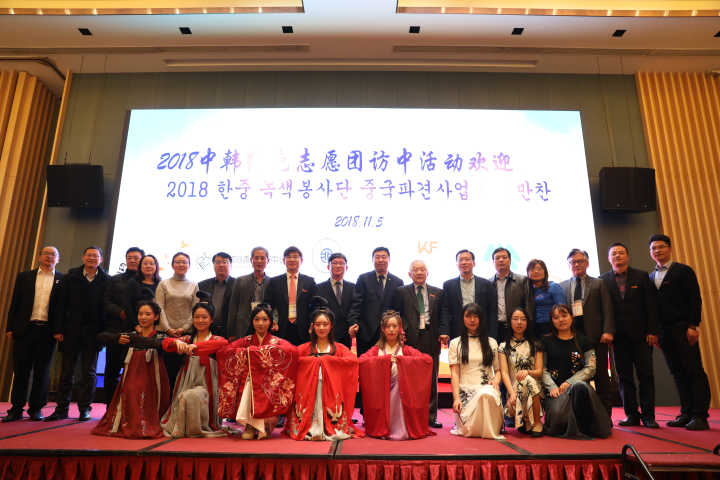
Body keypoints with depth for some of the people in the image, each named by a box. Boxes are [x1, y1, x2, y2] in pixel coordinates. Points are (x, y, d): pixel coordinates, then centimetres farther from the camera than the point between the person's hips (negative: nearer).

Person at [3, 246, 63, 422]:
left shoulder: (63, 280, 6)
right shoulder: (24, 277, 11)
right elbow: (14, 304, 9)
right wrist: (10, 327, 1)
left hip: (47, 332, -1)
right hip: (24, 329, 1)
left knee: (42, 371, 5)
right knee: (21, 370, 5)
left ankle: (36, 409, 14)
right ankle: (16, 409, 14)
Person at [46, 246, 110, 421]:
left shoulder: (106, 280, 1)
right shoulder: (71, 277, 5)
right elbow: (61, 304, 3)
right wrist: (58, 329, -3)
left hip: (93, 332, -1)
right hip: (71, 331, 2)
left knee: (89, 372, 5)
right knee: (66, 370, 8)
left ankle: (84, 408, 14)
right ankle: (61, 409, 18)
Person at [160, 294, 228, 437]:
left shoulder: (216, 339, 5)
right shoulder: (187, 338, 17)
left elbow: (223, 343, -20)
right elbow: (165, 343, 1)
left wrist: (196, 346, -34)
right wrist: (177, 341, -24)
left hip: (206, 385, -3)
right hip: (187, 382, 3)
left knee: (190, 396, -29)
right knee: (182, 398, -23)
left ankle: (196, 428, -7)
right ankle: (180, 429, 3)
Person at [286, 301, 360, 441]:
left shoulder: (339, 348, 10)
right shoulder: (305, 349, 12)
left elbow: (353, 360, -11)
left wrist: (326, 360, -16)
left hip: (332, 395, 0)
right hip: (309, 394, 0)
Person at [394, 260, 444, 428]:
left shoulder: (437, 293, 13)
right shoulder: (402, 291, 7)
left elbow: (442, 315, 11)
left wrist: (442, 332, -2)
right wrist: (401, 331, -7)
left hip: (431, 339, 2)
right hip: (410, 339, -2)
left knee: (431, 379, 7)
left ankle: (430, 416, 16)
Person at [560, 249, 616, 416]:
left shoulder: (599, 284, 11)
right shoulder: (562, 286, 15)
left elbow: (607, 309, 2)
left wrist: (608, 331, -10)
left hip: (596, 337, -1)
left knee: (601, 376, 1)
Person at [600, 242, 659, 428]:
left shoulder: (641, 277, 6)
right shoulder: (603, 280, 5)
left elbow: (651, 306, 2)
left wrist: (652, 331, -5)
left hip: (640, 334, 0)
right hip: (618, 336, 1)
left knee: (645, 375, 2)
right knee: (624, 376, 4)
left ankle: (648, 415, 9)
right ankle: (632, 414, 11)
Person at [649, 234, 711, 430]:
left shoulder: (684, 271, 1)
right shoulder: (651, 277, 16)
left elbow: (695, 299, -6)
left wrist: (693, 325, -14)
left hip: (683, 327, -5)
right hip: (664, 331, 5)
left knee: (694, 370, -5)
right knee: (678, 373, 7)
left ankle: (700, 416, -1)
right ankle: (686, 413, 11)